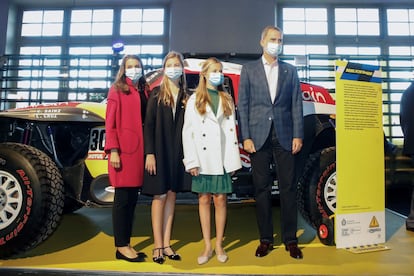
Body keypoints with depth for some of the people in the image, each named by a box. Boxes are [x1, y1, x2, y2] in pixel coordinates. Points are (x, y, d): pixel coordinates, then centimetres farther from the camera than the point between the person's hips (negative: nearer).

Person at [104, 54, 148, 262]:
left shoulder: (143, 92, 17)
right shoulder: (117, 90, 0)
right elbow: (110, 123, -6)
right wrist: (113, 150, -15)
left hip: (138, 151, 6)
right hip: (123, 151, -6)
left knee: (132, 199, 10)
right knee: (122, 199, -1)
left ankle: (127, 244, 21)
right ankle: (121, 247, 10)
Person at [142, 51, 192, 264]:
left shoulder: (186, 96, 10)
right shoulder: (156, 93, 2)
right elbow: (148, 125, -3)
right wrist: (149, 153, -11)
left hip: (178, 152, 3)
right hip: (159, 151, -3)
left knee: (171, 195, 8)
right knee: (160, 196, 0)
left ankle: (166, 244, 17)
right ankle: (157, 246, 9)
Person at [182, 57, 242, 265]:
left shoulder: (227, 100, 12)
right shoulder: (195, 100, 5)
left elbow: (232, 131, 8)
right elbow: (187, 131, -1)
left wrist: (233, 160, 1)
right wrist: (191, 161, -9)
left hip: (222, 158, 1)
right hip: (203, 159, -1)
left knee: (220, 200, 3)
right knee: (204, 200, 5)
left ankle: (219, 245, 16)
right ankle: (207, 246, 16)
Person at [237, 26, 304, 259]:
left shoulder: (290, 71, 13)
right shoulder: (249, 69, 9)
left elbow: (296, 105, 8)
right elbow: (243, 105, 3)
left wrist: (298, 135, -2)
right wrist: (246, 137, -5)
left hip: (284, 136, 1)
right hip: (259, 137, -1)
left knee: (288, 188, 3)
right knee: (262, 189, 5)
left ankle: (290, 240, 15)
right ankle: (266, 239, 16)